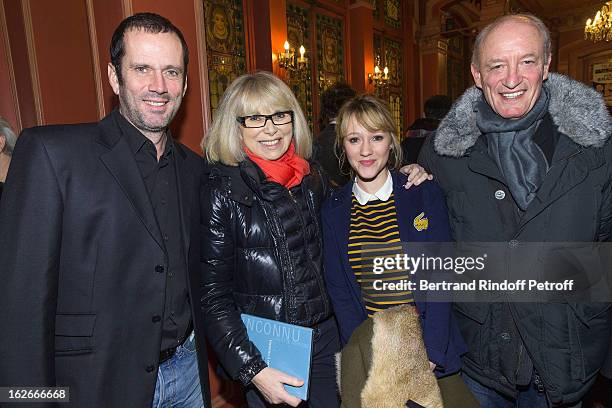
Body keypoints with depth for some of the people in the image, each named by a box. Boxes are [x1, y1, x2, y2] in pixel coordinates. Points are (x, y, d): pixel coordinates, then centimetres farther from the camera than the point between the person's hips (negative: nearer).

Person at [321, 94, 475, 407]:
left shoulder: (425, 194, -6)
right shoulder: (333, 211, -2)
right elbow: (339, 292, -2)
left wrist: (429, 354, -14)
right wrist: (372, 360, -11)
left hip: (430, 350, 0)